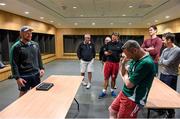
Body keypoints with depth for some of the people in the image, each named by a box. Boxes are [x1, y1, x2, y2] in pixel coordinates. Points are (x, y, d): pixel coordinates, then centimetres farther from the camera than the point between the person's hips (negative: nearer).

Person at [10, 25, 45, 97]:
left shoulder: (35, 45, 5)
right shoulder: (16, 47, -10)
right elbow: (14, 64, -11)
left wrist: (41, 68, 3)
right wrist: (17, 77, -16)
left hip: (36, 74, 5)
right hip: (24, 76, -4)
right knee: (23, 93, 11)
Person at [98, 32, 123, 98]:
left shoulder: (121, 44, 0)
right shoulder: (109, 43, 4)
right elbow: (105, 52, 8)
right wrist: (107, 53, -11)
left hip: (116, 63, 0)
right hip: (108, 62, 1)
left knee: (113, 78, 11)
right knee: (106, 77, 3)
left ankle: (112, 91, 27)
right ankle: (104, 91, 13)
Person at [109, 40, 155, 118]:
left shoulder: (146, 63, -28)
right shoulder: (136, 58, 1)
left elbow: (129, 84, -26)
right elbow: (122, 73, 7)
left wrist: (125, 74, -5)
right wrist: (123, 62, -12)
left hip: (133, 100, -9)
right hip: (124, 93, 9)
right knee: (112, 110, 22)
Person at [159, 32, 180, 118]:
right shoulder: (165, 50, 5)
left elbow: (168, 63, -22)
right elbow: (160, 62, 0)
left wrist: (162, 60, -4)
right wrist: (165, 62, -18)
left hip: (171, 76, -7)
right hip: (162, 74, 7)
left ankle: (170, 114, 29)